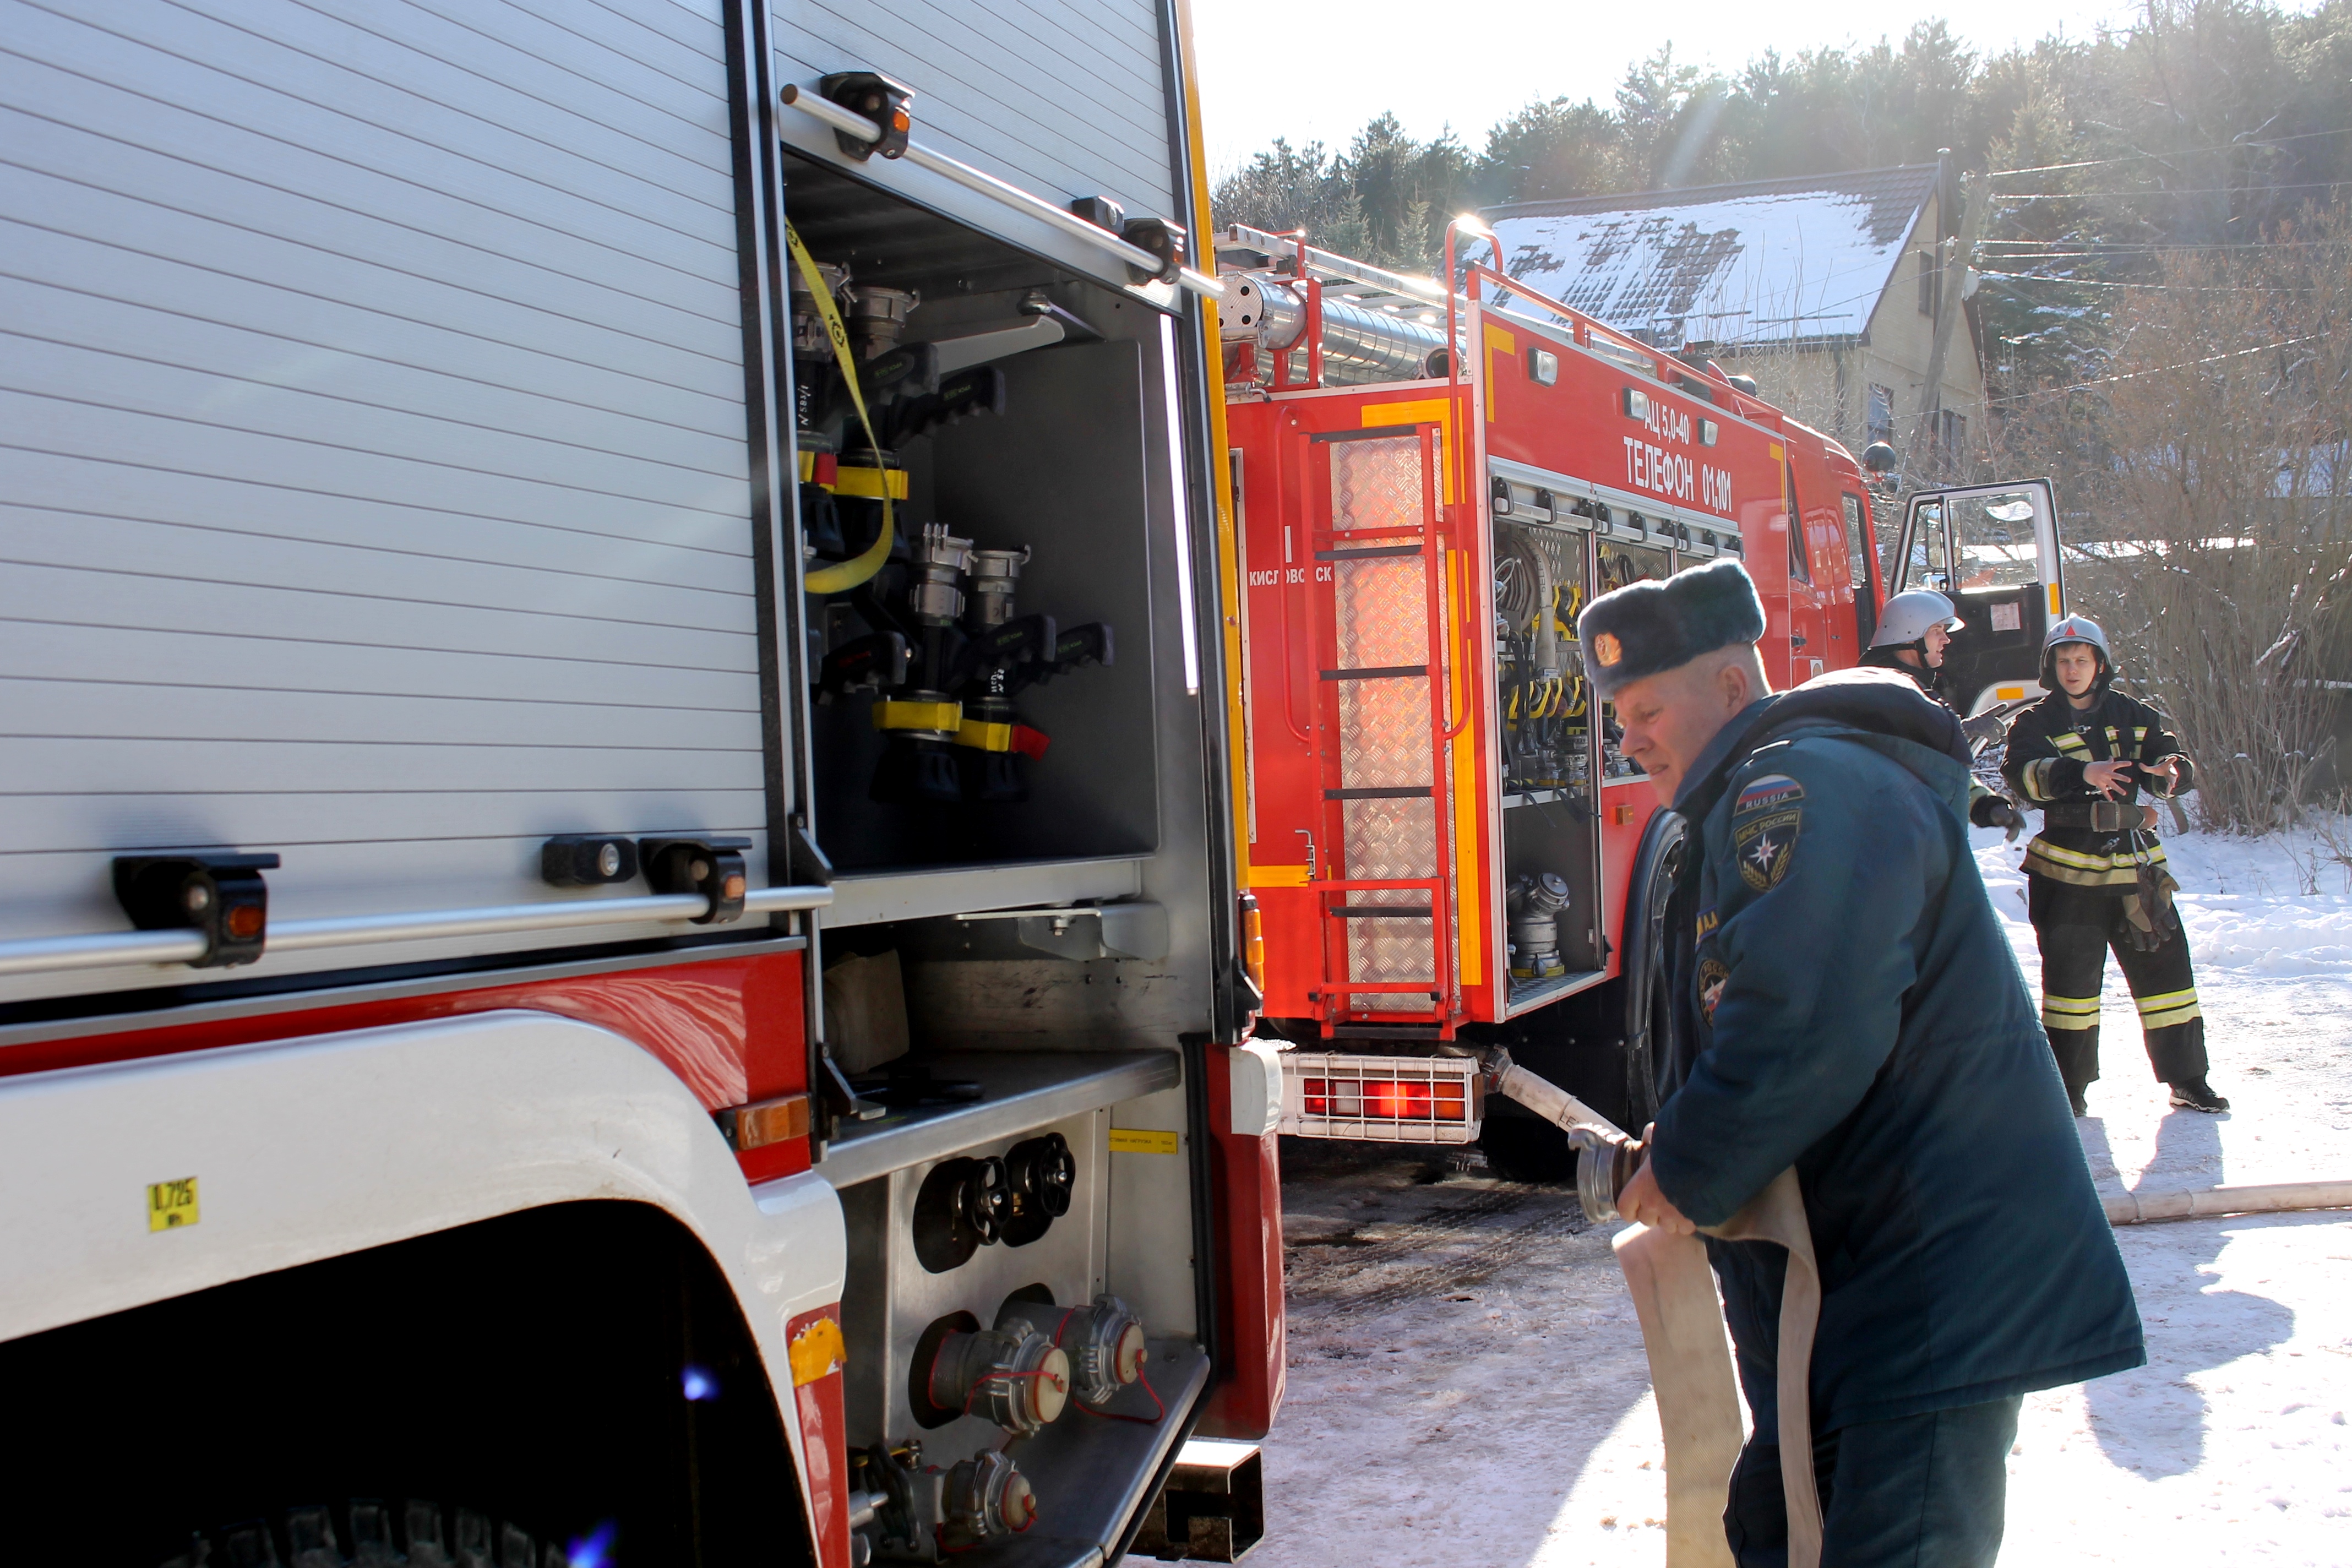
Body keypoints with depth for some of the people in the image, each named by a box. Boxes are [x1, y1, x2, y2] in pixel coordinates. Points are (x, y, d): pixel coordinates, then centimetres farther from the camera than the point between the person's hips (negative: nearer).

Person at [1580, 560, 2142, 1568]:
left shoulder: (1811, 786, -18)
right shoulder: (1750, 809, 17)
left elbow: (1803, 1030, -30)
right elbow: (1722, 1032, 24)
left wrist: (1691, 1174, -17)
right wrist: (1663, 1151, 8)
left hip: (1939, 1296, -11)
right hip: (1837, 1293, 11)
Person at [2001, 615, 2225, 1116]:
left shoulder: (2135, 716, 11)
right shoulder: (2036, 724, 0)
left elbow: (2173, 763, 4)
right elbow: (2024, 775, -18)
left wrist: (2166, 773, -21)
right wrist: (2083, 774, -35)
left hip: (2137, 868, 3)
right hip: (2067, 873, -3)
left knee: (2165, 969, 6)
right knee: (2071, 979, 2)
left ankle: (2187, 1078, 18)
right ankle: (2070, 1084, 14)